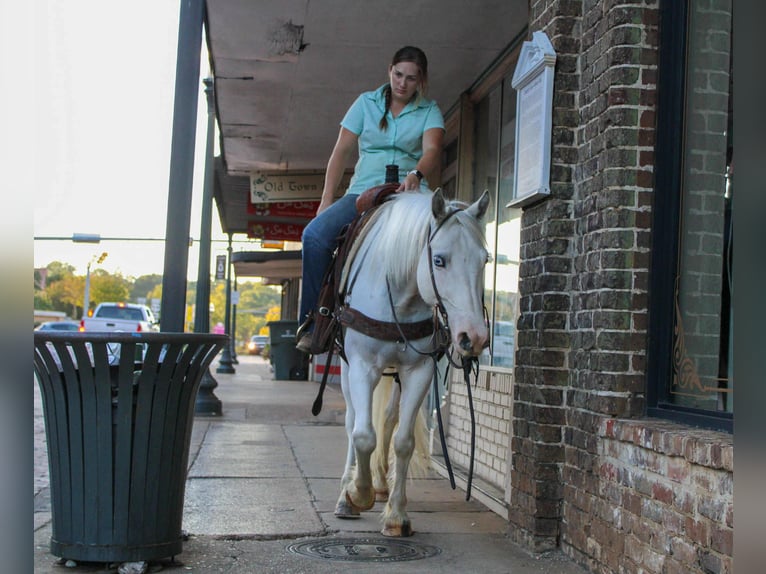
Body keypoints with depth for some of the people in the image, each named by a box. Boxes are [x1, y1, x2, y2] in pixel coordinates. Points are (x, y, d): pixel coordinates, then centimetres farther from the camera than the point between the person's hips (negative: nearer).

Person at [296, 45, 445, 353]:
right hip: (363, 191, 1)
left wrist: (416, 175, -35)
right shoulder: (366, 103, 12)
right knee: (315, 234, -25)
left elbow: (432, 150, -12)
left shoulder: (429, 112, 8)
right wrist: (326, 200, 2)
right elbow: (341, 152, 10)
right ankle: (313, 319, -16)